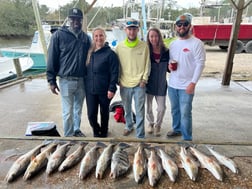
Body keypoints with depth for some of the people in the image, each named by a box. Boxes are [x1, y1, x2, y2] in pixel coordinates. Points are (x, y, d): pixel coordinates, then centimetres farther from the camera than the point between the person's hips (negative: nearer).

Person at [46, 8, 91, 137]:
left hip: (82, 80, 4)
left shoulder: (85, 37, 7)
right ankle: (68, 136, 18)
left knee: (78, 109, 16)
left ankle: (76, 130, 34)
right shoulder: (59, 35, -5)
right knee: (68, 111, 3)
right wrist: (52, 80, -7)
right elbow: (52, 59, -5)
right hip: (66, 80, -4)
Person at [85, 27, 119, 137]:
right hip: (90, 90, 4)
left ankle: (103, 133, 32)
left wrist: (112, 89, -15)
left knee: (104, 113, 11)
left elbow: (114, 73, -10)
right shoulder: (90, 53, 8)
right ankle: (96, 132, 29)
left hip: (104, 90, -3)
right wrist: (85, 85, 11)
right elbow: (86, 71, 15)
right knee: (91, 114, 2)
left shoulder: (110, 53, -7)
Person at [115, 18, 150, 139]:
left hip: (139, 84, -2)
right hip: (124, 84, 2)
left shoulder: (144, 46, -2)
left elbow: (147, 64, 0)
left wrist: (144, 79, -6)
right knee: (127, 109, 19)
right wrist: (118, 80, 0)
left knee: (140, 111, 1)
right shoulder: (119, 46, 2)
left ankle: (140, 135, 11)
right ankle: (129, 126, 43)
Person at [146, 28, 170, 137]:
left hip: (161, 84, 1)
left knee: (161, 108, 5)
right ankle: (151, 123, 40)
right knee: (148, 108, 10)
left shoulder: (166, 52, -3)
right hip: (149, 84, 0)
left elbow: (168, 68, 5)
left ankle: (158, 125, 33)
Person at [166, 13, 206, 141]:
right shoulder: (173, 43, 10)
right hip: (172, 84, 6)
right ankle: (177, 129, 40)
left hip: (187, 85, -6)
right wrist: (169, 65, -5)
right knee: (174, 110, 19)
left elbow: (200, 64, -13)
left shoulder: (196, 43, -10)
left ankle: (187, 139, 13)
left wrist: (193, 83, -19)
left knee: (185, 113, -2)